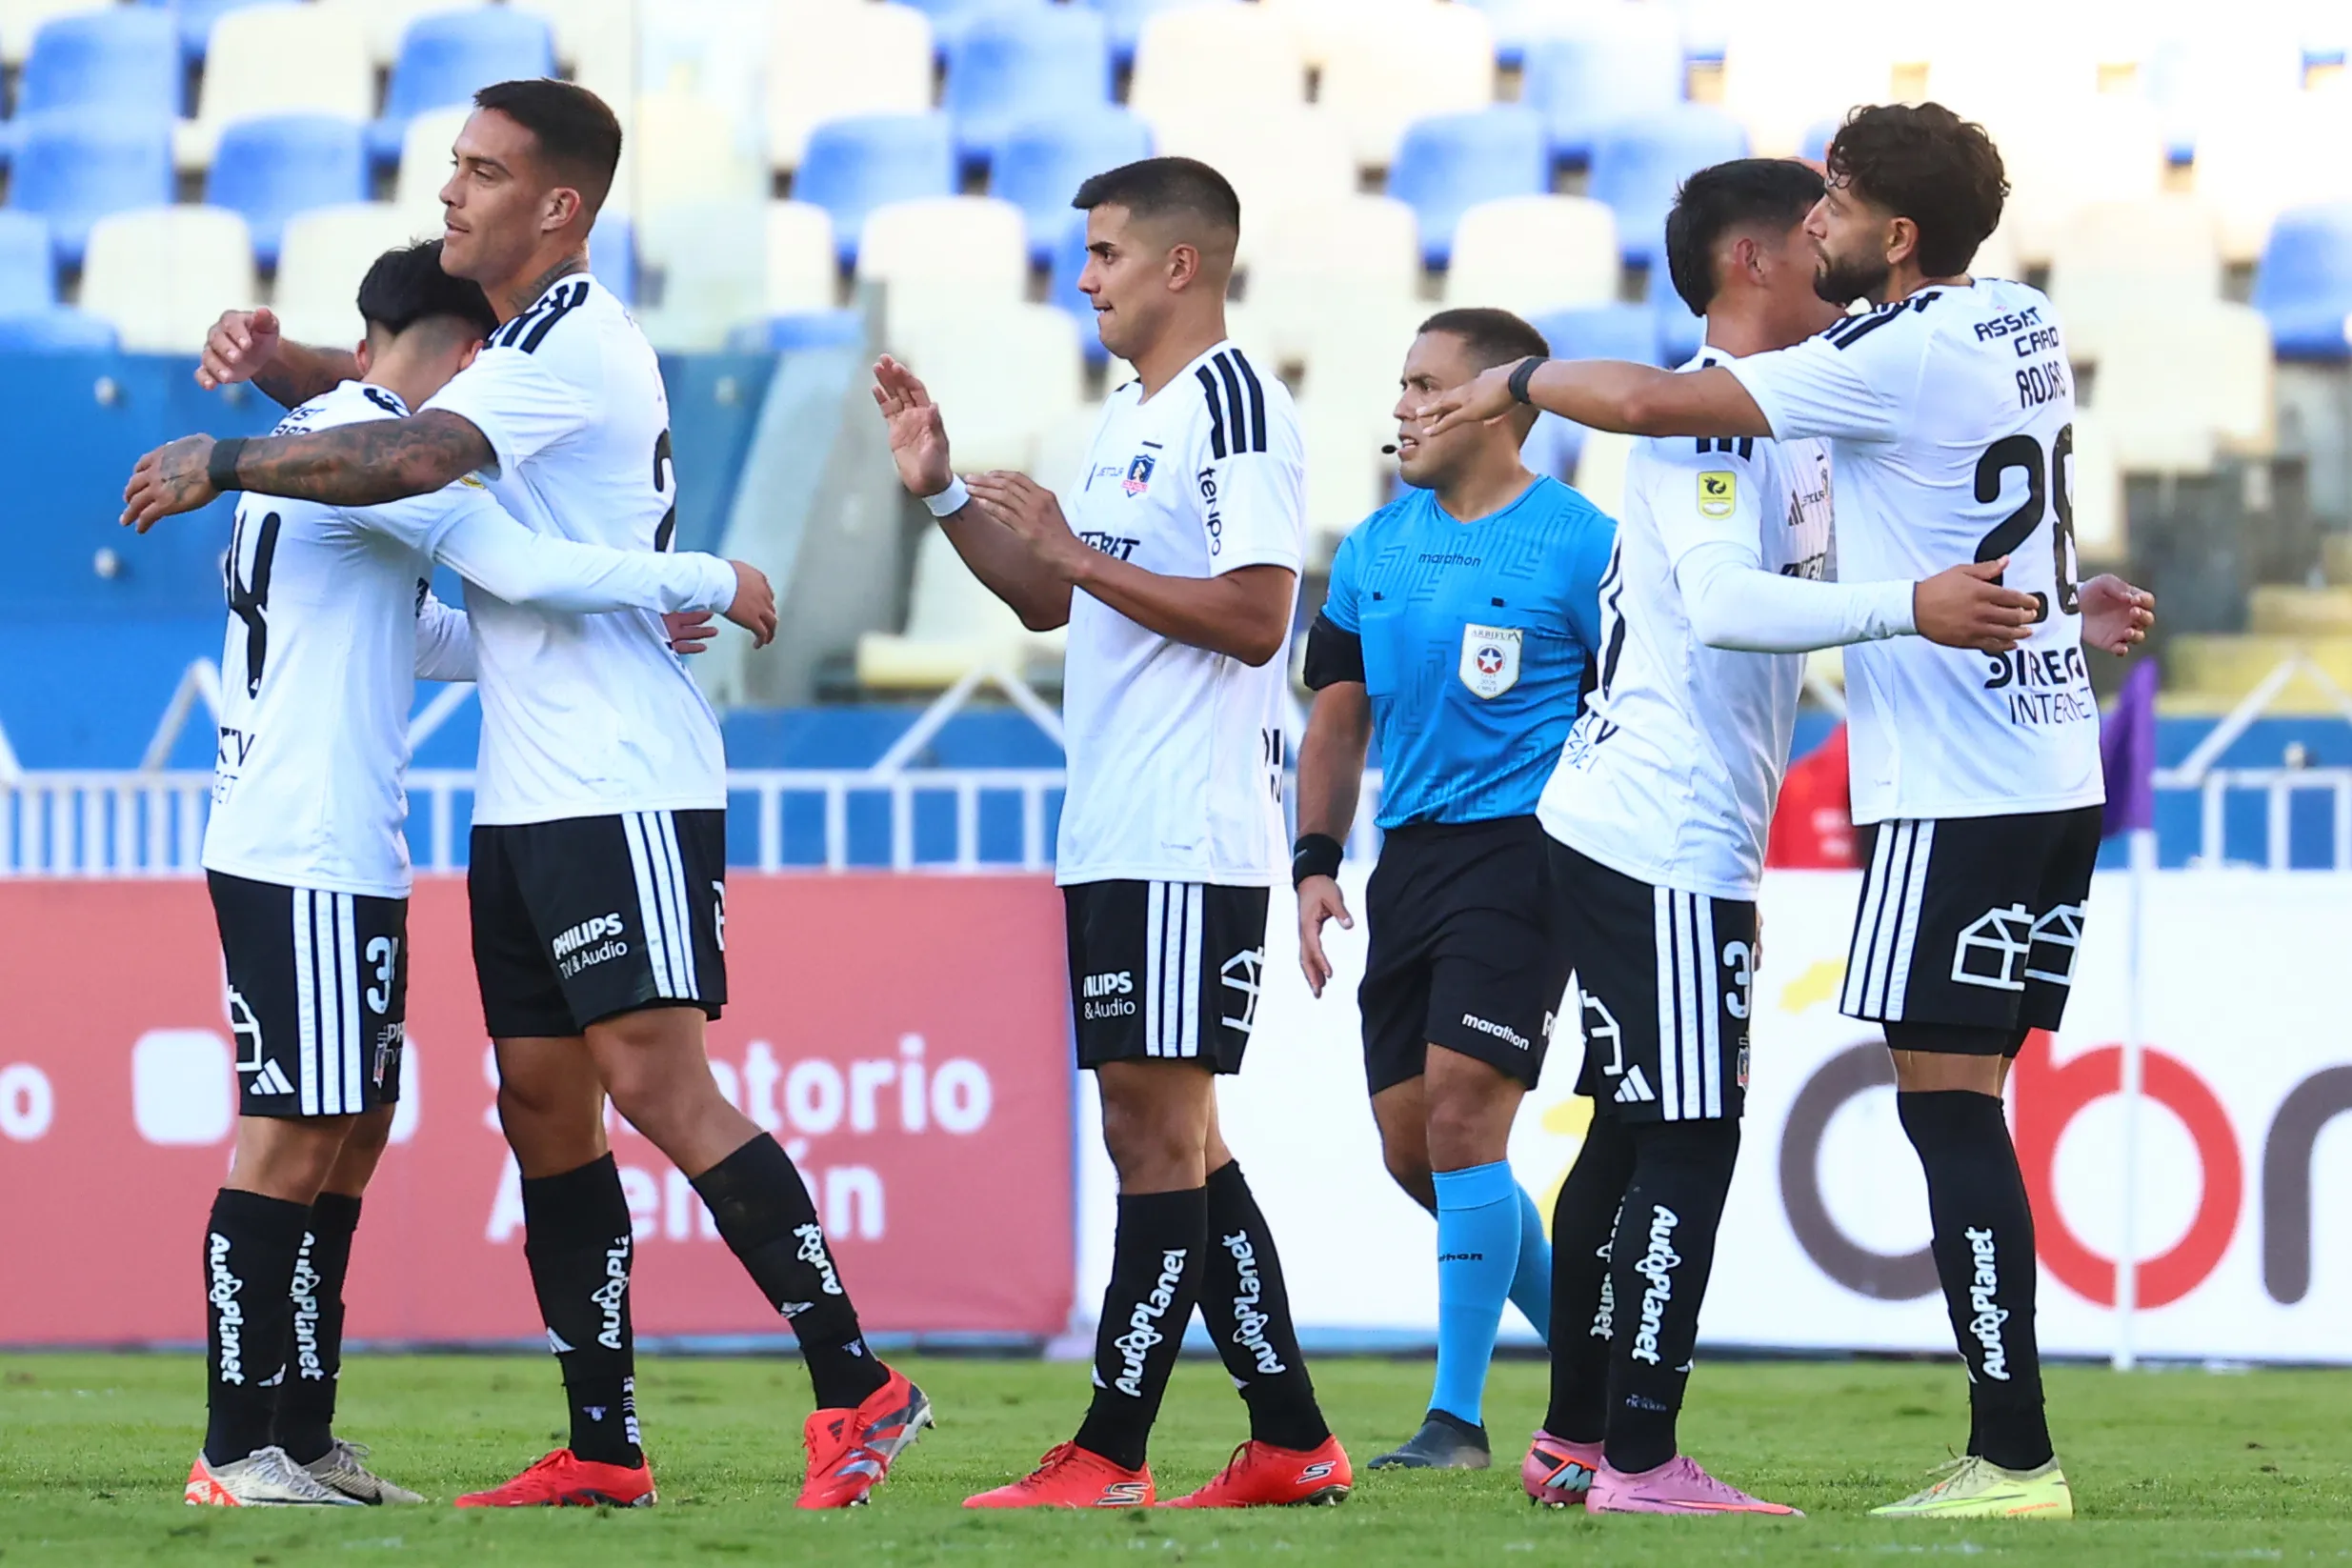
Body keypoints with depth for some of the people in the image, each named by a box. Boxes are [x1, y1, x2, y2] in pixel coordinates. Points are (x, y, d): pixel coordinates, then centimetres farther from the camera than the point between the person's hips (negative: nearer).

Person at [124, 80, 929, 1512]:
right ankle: (603, 1447, 8)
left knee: (658, 1084, -16)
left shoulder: (576, 345, -14)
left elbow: (406, 458, -27)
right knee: (543, 1105, 6)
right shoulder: (525, 342, 17)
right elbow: (385, 383, 29)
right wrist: (274, 357, 6)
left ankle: (857, 1384, -13)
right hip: (529, 796, 10)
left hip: (626, 790, -10)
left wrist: (224, 464, -16)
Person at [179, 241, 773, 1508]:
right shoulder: (379, 446, -13)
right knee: (290, 1142, -8)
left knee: (350, 1134, 12)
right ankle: (235, 1451, -5)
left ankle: (302, 1437, 16)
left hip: (339, 855, 11)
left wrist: (630, 632, 28)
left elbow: (420, 638, 30)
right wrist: (709, 585, -11)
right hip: (304, 859, -11)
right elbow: (527, 571, -23)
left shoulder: (327, 437, 20)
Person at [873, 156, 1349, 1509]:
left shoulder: (1234, 405, -11)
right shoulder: (1129, 417, 19)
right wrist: (944, 493, 15)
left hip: (1192, 845, -10)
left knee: (1159, 1128, -8)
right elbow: (1051, 598, 27)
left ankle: (1112, 1450, -8)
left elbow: (1256, 614, -20)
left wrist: (1082, 553, -17)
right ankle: (1291, 1440, 13)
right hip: (1113, 839, 10)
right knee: (1167, 1134, 10)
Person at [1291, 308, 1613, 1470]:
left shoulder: (1578, 544, -6)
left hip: (1523, 847, -7)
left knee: (1461, 1112, -14)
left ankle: (1458, 1417, -8)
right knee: (1411, 1141, 7)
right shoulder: (1375, 547, 13)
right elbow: (1339, 719, 18)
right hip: (1410, 853, 7)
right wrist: (1316, 863, 9)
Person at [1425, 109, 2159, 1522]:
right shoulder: (2025, 327, 10)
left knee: (1946, 1100, -8)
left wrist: (1520, 381, 2)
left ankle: (2014, 1459, -12)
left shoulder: (1897, 359, -16)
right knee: (1960, 1105, 9)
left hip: (1956, 794, -9)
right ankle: (2005, 1447, 7)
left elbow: (1657, 402, -13)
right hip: (2052, 774, 9)